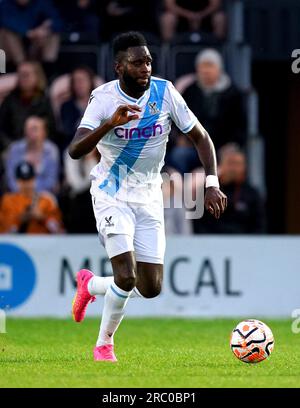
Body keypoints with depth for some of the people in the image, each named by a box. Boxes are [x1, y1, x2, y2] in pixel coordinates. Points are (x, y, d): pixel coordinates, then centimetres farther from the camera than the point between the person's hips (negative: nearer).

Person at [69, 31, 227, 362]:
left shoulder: (165, 93, -9)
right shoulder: (104, 98, -16)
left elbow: (200, 137, 0)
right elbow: (74, 151, -26)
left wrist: (212, 184, -12)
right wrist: (111, 123, -41)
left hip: (149, 198, 4)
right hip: (111, 195, -4)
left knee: (151, 288, 1)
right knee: (126, 276, -19)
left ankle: (91, 284, 31)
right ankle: (104, 344, 7)